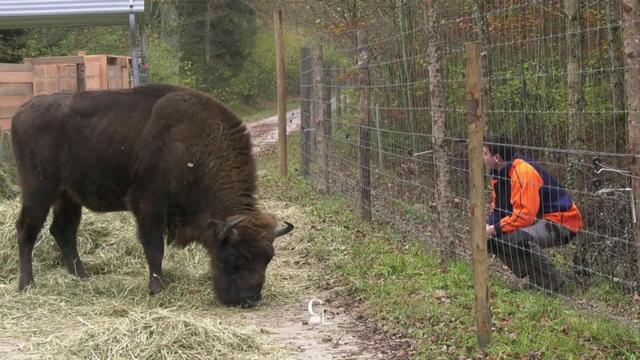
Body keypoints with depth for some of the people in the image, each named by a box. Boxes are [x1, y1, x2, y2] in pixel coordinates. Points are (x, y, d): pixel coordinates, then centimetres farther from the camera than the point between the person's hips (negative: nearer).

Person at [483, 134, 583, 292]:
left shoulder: (523, 172, -26)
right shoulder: (499, 173, 4)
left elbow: (524, 215, -31)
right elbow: (498, 208, 11)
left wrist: (495, 229, -23)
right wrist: (488, 228, -9)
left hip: (562, 221, -10)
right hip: (537, 220, 10)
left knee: (519, 237, -36)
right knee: (493, 239, 4)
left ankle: (552, 282, -17)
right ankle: (535, 278, 9)